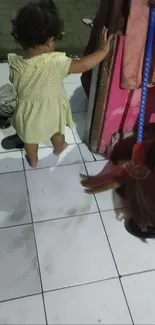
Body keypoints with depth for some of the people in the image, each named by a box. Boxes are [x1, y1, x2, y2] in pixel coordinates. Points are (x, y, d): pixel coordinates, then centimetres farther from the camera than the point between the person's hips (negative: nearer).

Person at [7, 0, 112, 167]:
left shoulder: (16, 65, -20)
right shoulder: (55, 62, -30)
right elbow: (83, 65, -27)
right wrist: (104, 50, -16)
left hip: (29, 113, 1)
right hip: (52, 112, -1)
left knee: (30, 138, 30)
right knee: (57, 132, 33)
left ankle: (32, 160, 54)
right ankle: (59, 148, 62)